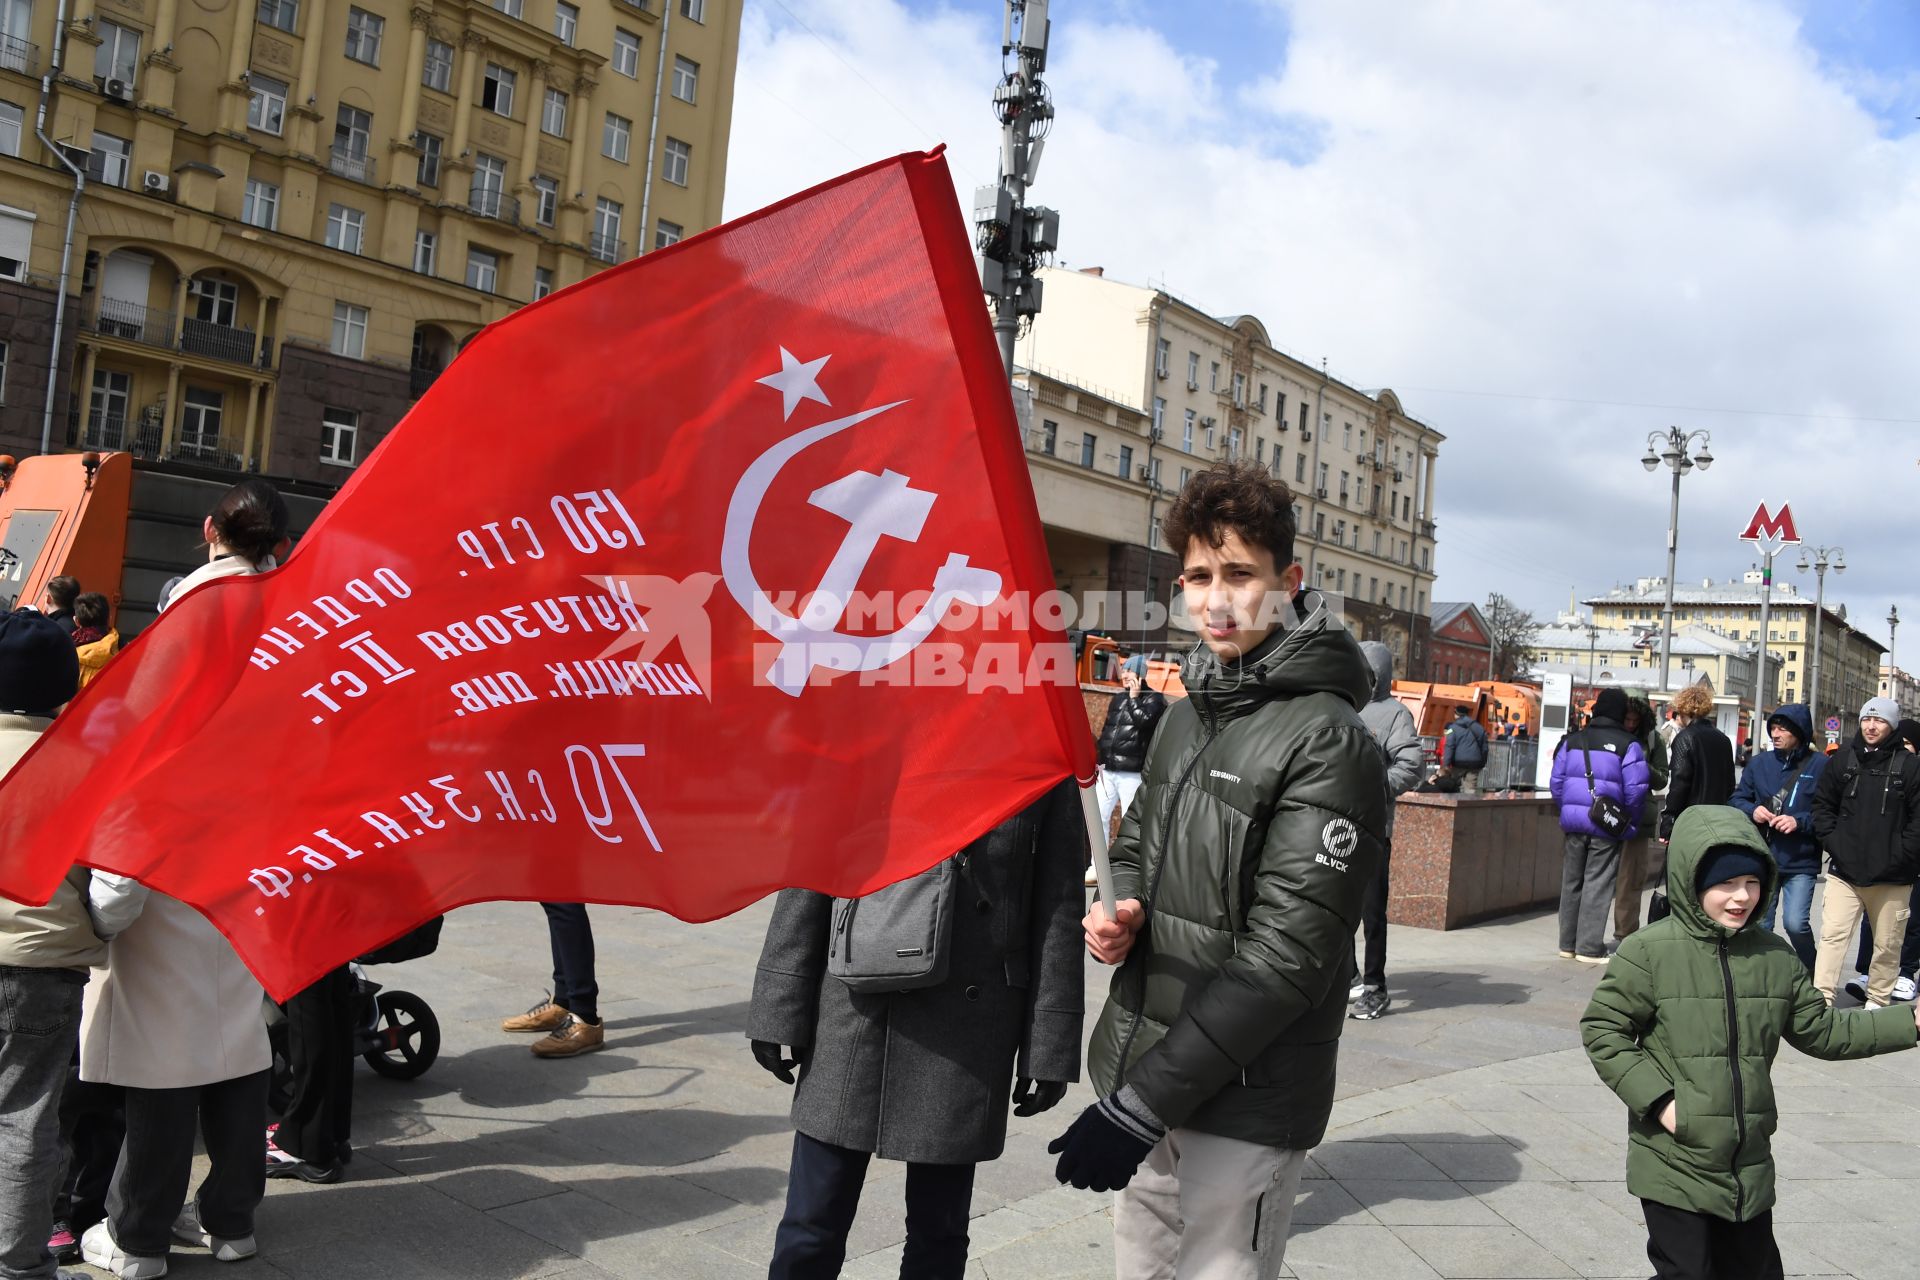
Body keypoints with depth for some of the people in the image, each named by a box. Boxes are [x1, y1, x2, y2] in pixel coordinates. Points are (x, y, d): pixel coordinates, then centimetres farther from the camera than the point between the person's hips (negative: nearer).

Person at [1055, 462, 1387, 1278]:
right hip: (1138, 1060, 7)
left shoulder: (1326, 742, -16)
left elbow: (1285, 954, -20)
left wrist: (1140, 1105, -20)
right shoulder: (1185, 716, 8)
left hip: (1244, 1100, -7)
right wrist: (1120, 915, -5)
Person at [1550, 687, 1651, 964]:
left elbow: (1557, 780, 6)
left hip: (1574, 822, 4)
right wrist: (1629, 821, 3)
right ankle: (1589, 947, 2)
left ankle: (1568, 944, 18)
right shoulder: (1628, 744, -6)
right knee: (1597, 884, 1)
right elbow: (1636, 788, -10)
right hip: (1607, 826, -4)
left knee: (1571, 881, 12)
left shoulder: (1573, 740, 7)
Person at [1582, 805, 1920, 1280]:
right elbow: (1602, 1031, -11)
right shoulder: (1649, 952, -15)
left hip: (1749, 1165, 6)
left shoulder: (1775, 956, 2)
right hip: (1674, 1165, -5)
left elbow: (1821, 1032, 13)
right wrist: (1657, 1099, -18)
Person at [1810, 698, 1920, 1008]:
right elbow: (1822, 805, 11)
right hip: (1844, 872, 1)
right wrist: (1832, 842, -1)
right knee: (1832, 935, -5)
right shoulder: (1841, 761, 6)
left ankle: (1878, 1002, 23)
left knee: (1887, 944, 9)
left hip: (1893, 878, -1)